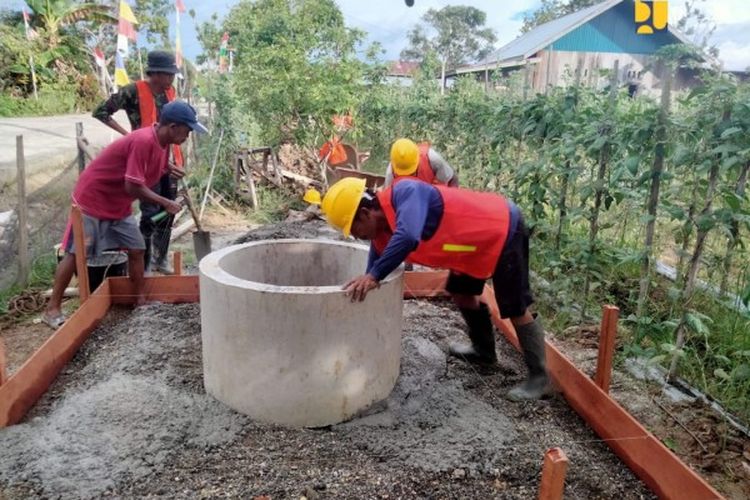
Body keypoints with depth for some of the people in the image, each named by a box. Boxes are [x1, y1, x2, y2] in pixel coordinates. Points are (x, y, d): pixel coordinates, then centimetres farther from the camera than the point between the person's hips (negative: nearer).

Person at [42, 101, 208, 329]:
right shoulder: (143, 141, -29)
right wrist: (166, 203, -20)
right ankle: (52, 309, 6)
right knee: (75, 254, -3)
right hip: (91, 200, -9)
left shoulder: (161, 143, -1)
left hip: (119, 205, 9)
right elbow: (133, 187, -30)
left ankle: (140, 300, 16)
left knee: (136, 249, 5)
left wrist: (167, 167, 0)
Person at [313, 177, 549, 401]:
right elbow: (367, 291, 3)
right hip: (477, 236, 9)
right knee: (462, 294, 19)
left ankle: (539, 377, 13)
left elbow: (407, 238, -49)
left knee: (515, 309, -2)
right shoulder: (381, 236, -3)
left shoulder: (406, 192, -30)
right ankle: (484, 350, 40)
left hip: (504, 228, -9)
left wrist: (374, 276, -44)